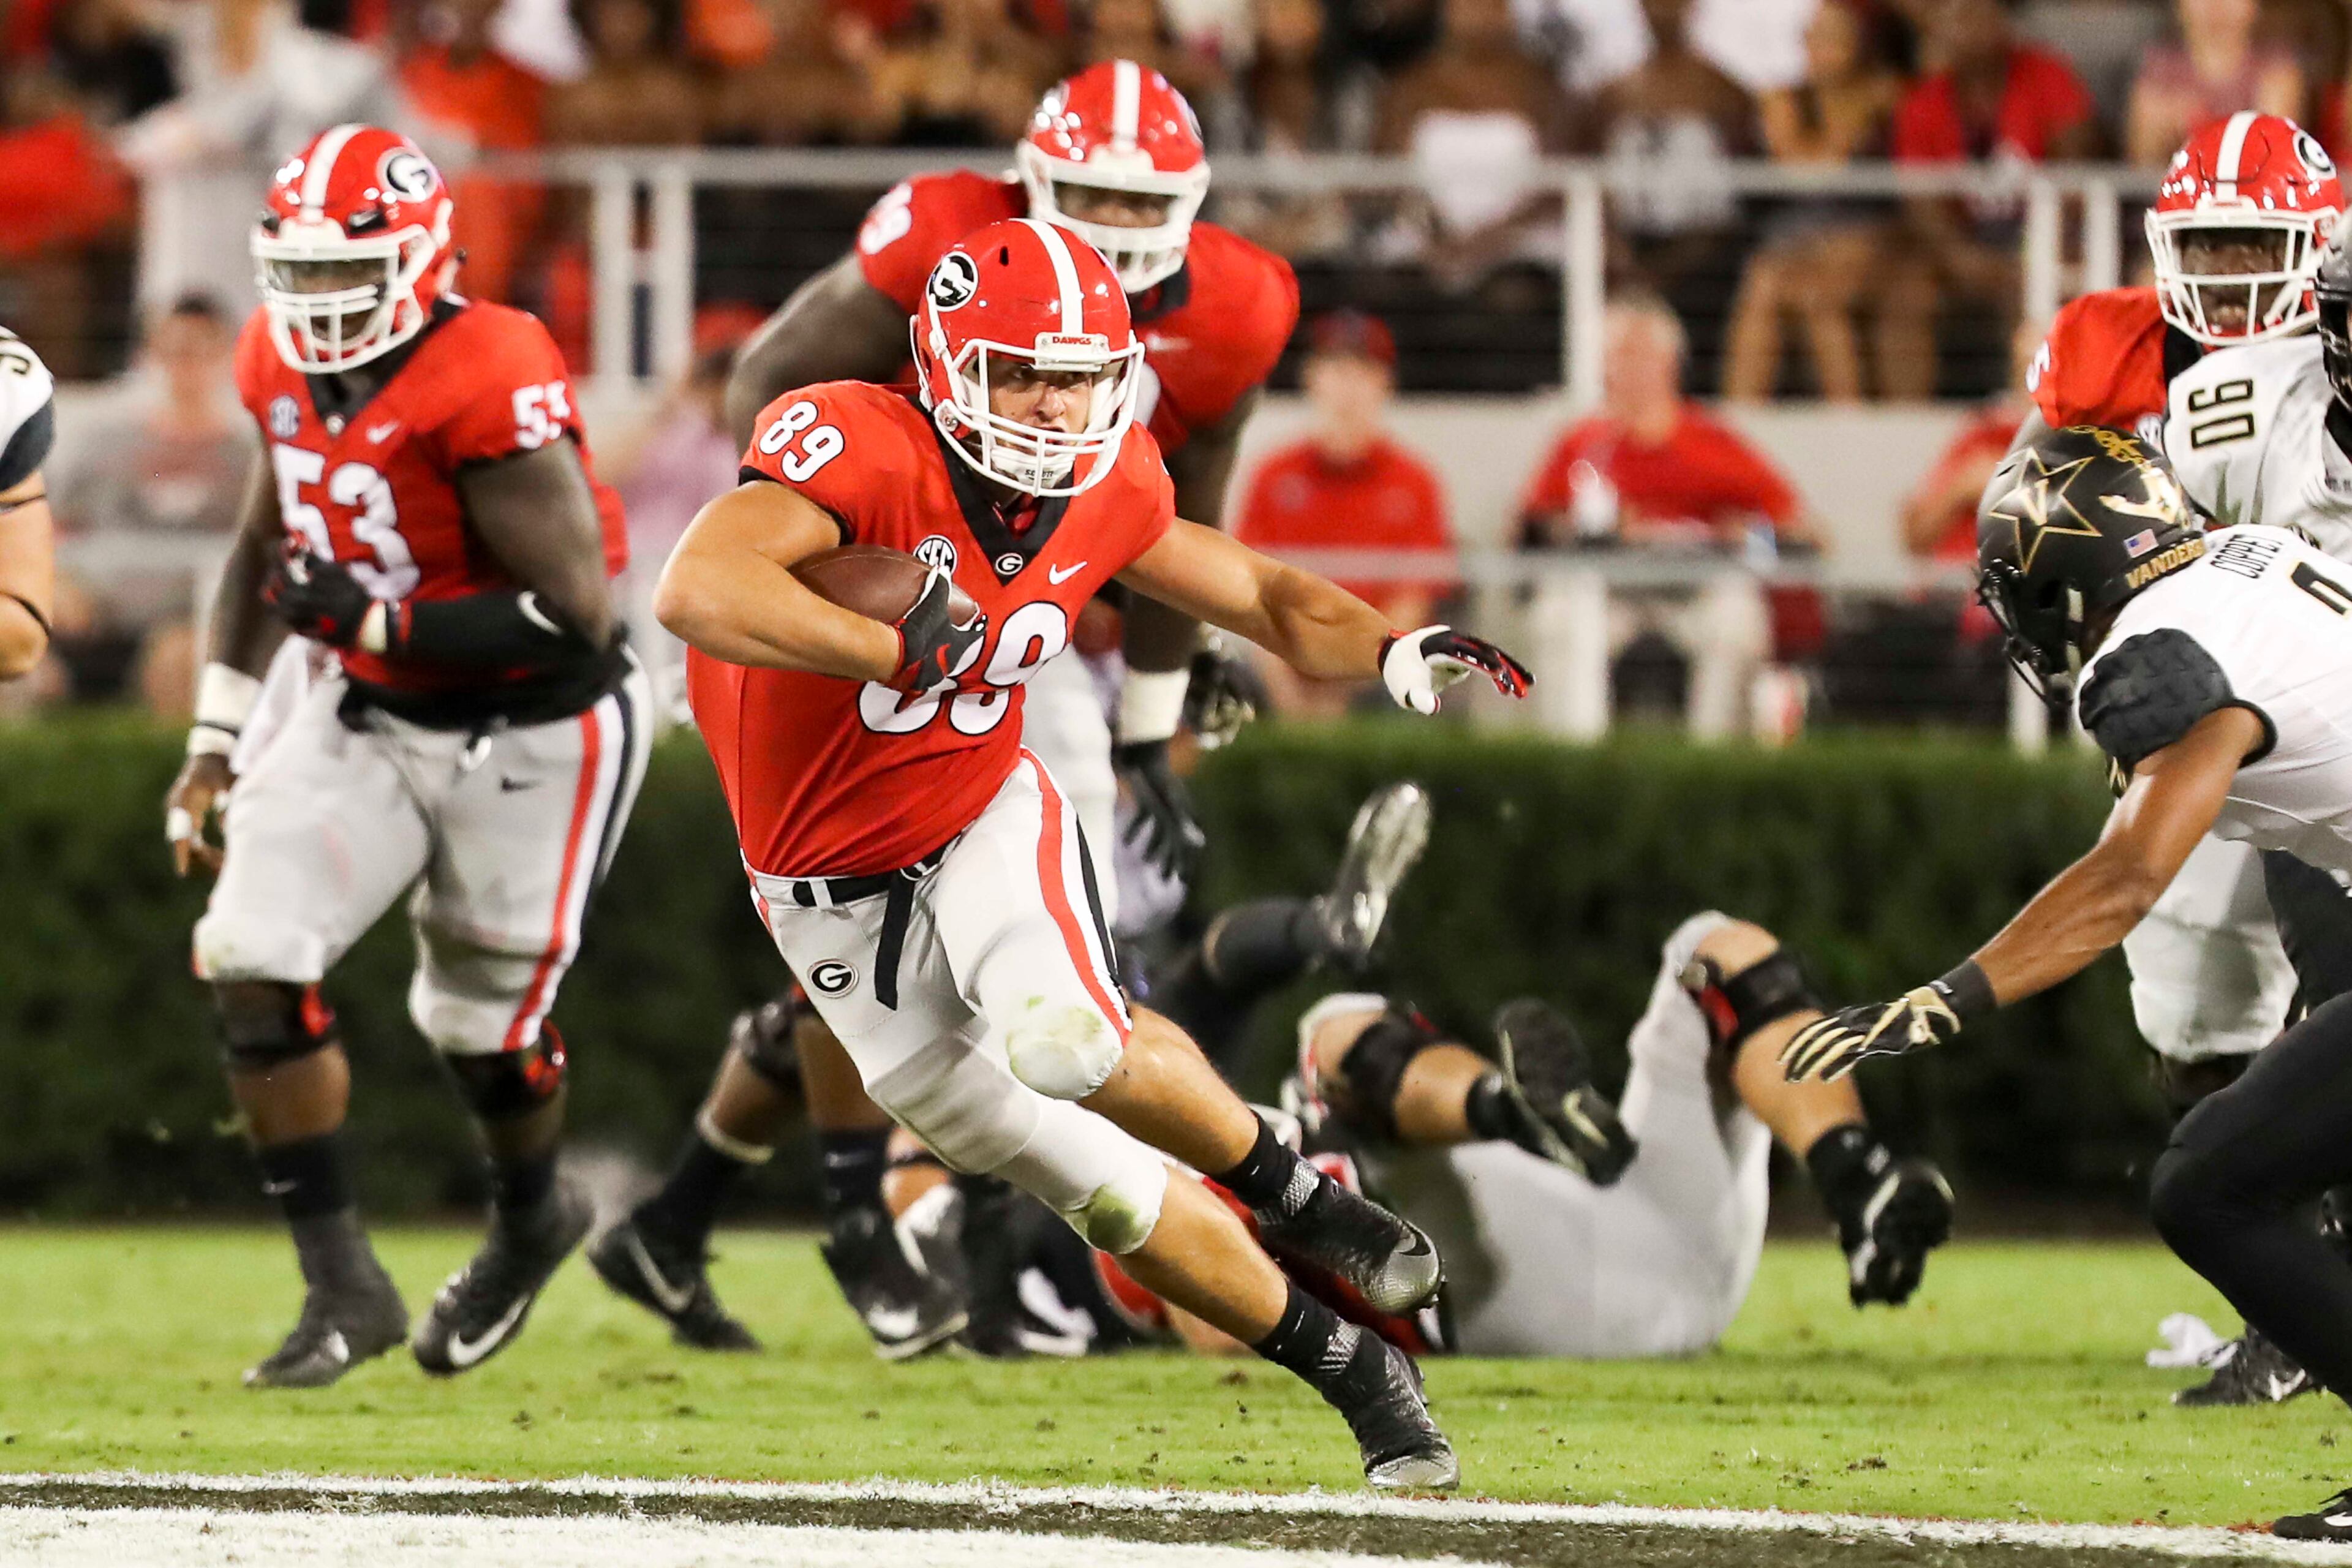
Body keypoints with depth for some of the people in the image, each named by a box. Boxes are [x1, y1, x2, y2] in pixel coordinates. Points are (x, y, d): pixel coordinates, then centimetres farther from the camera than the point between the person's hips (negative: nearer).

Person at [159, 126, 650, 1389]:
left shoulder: (486, 390, -29)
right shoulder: (286, 365, -4)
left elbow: (575, 614, -30)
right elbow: (266, 550, 14)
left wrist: (372, 622, -27)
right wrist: (214, 742, 13)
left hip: (533, 737, -6)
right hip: (377, 715, 6)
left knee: (481, 1017, 10)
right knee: (252, 960, -10)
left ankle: (530, 1221, 45)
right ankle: (342, 1288, 0)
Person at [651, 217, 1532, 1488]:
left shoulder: (1105, 490, -11)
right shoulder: (859, 449, -29)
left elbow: (1265, 600, 6)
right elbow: (696, 591, -45)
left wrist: (1393, 653, -14)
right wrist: (898, 651, -52)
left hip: (990, 822, 2)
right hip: (835, 895, -2)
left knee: (1067, 1046, -32)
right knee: (1085, 1177, 1)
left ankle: (1281, 1182, -4)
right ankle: (1349, 1370, 18)